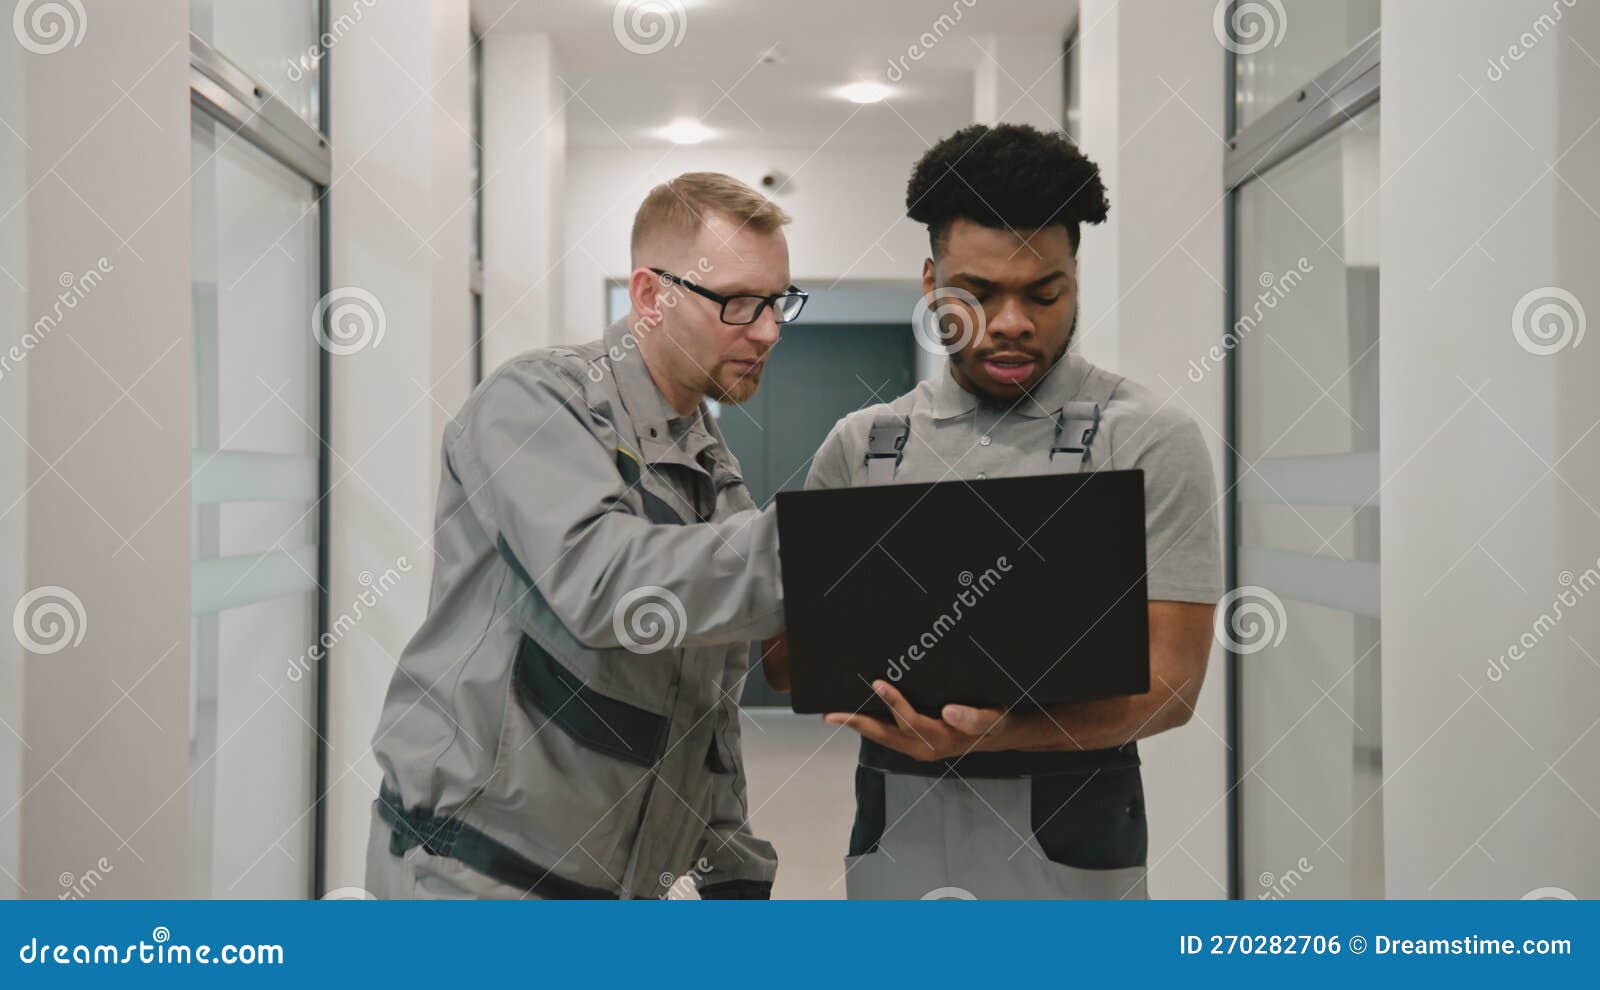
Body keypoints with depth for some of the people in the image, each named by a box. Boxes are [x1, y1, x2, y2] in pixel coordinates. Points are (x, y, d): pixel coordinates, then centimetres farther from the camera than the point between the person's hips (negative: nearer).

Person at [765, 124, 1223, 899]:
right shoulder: (859, 445, 6)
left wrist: (994, 731, -26)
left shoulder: (1149, 440, -5)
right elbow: (785, 661, 6)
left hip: (1063, 840, -2)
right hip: (895, 832, 3)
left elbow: (1167, 683, -11)